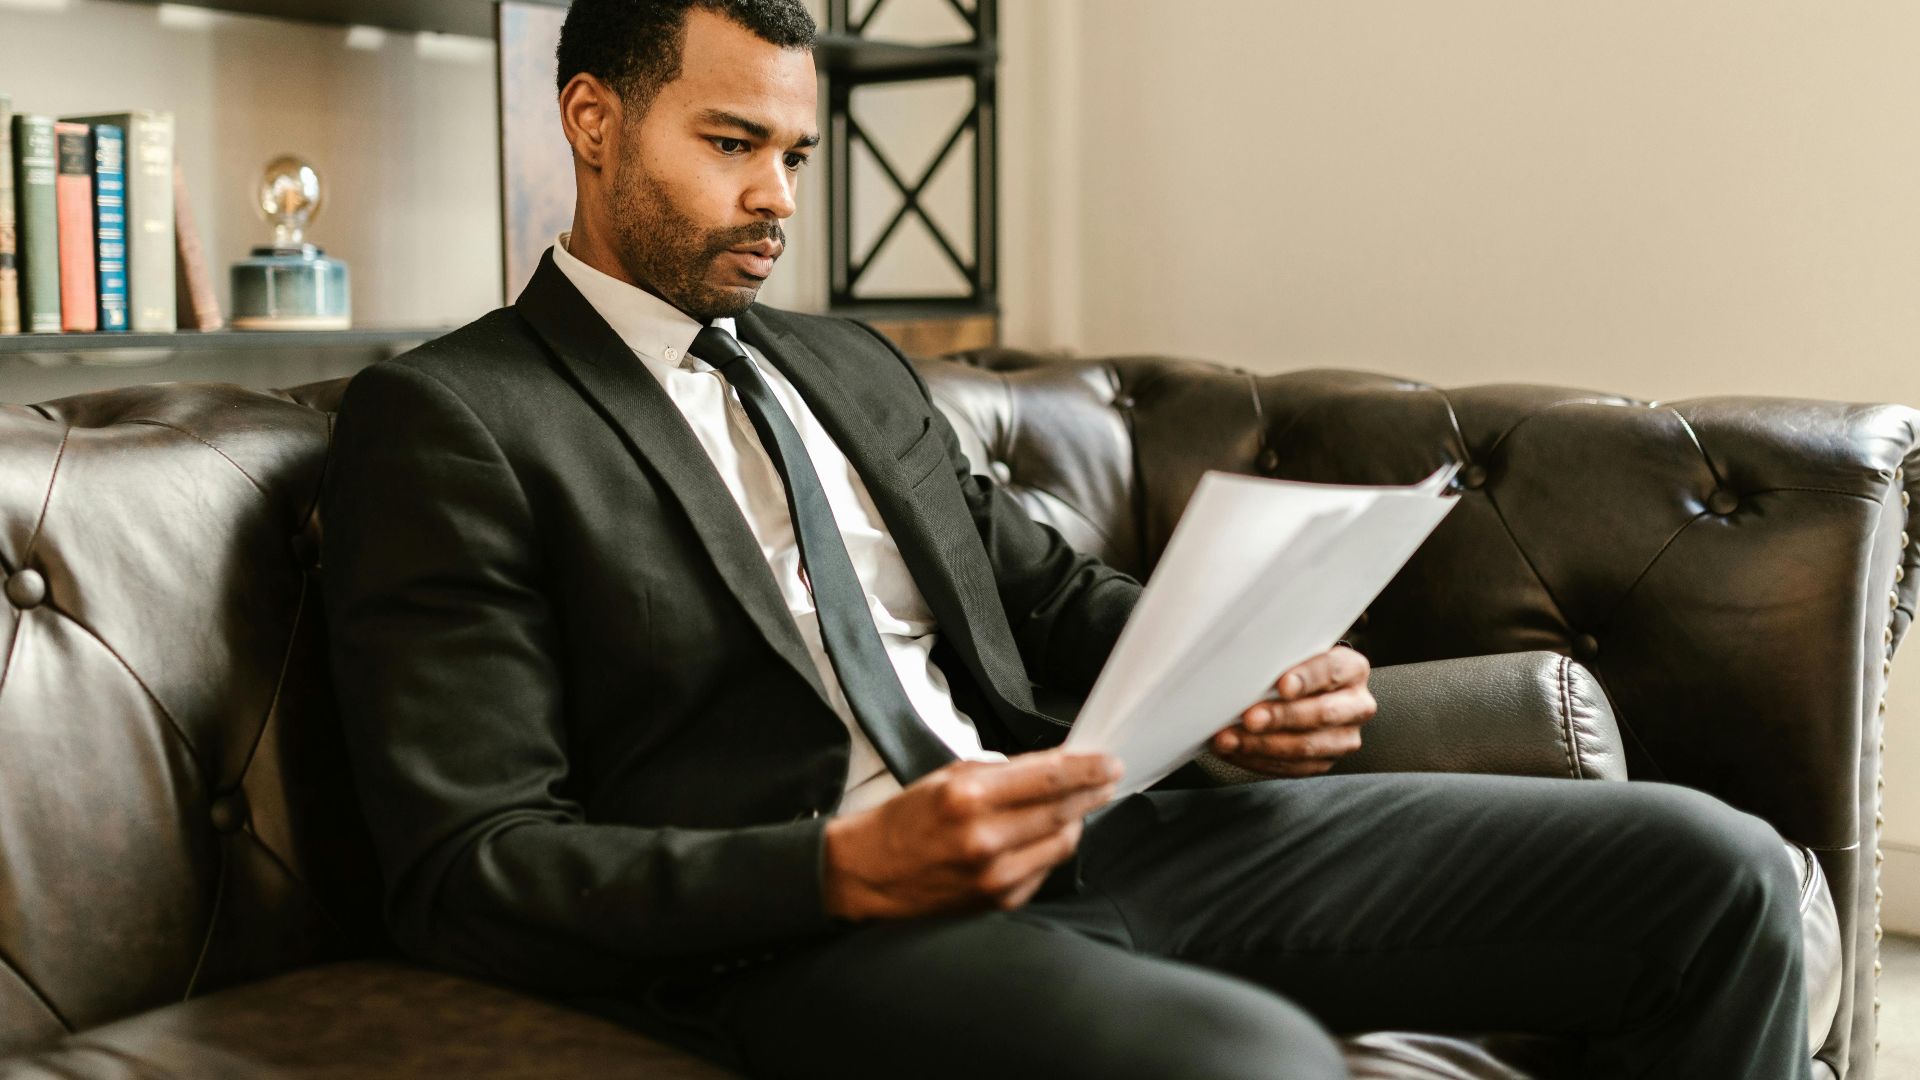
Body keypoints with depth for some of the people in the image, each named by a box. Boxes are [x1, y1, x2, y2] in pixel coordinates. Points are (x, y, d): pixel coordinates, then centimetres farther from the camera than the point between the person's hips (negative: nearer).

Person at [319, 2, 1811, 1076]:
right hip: (804, 928, -7)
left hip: (1072, 830, 7)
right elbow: (466, 867, -8)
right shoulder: (445, 420, 0)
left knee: (1714, 871, -5)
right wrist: (846, 869, -21)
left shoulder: (852, 367, 23)